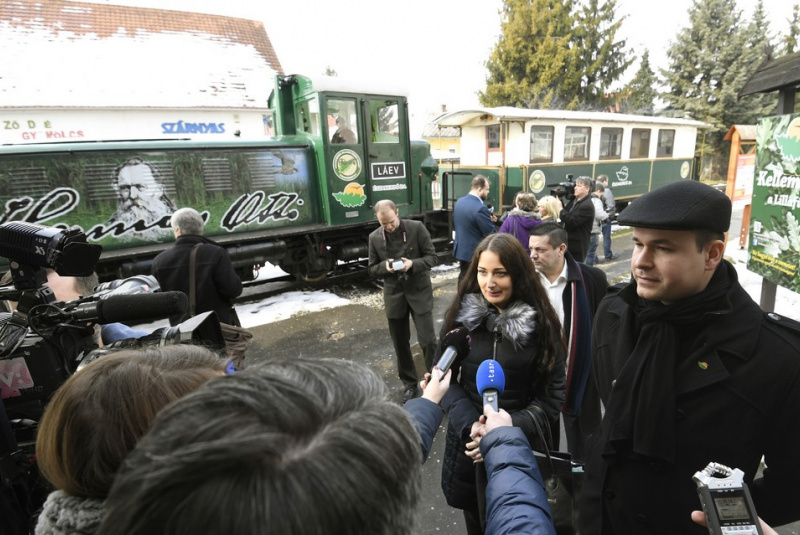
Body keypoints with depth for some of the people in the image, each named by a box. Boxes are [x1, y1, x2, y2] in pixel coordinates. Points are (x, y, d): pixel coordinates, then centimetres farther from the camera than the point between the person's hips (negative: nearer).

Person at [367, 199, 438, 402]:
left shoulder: (416, 228, -7)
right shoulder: (374, 237, 0)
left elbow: (433, 257, -5)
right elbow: (372, 270, 5)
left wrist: (413, 264, -23)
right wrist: (385, 266, -17)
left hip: (419, 292, -2)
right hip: (394, 295, 3)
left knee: (427, 340, -3)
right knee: (400, 343, 11)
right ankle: (409, 383, 30)